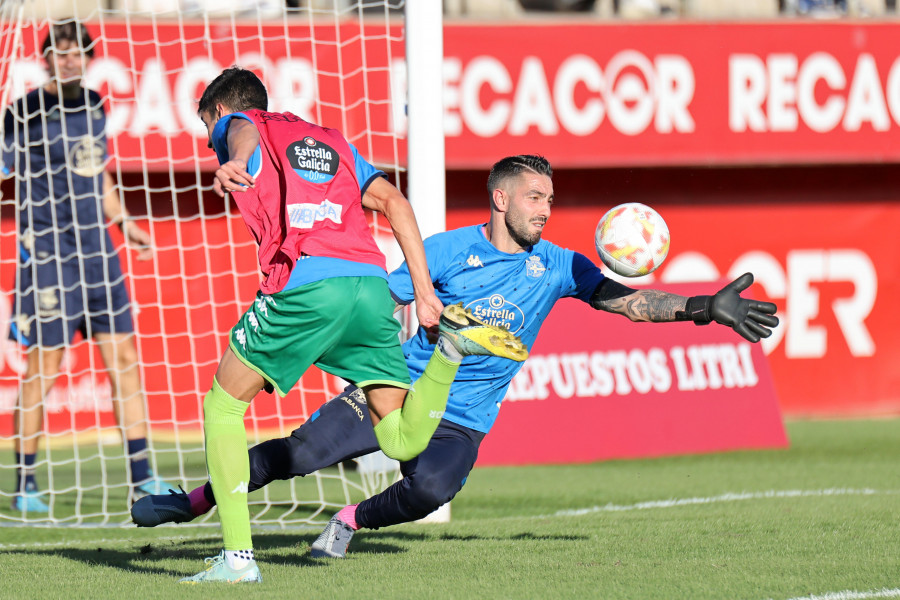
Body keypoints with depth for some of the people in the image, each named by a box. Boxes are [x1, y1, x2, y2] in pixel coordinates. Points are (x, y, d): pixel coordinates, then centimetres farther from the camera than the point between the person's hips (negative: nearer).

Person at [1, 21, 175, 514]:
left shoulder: (94, 106, 12)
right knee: (43, 369, -4)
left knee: (124, 357, 4)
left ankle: (141, 477, 9)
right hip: (47, 252, -6)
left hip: (96, 250, 6)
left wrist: (124, 222, 27)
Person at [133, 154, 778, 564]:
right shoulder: (449, 251, -4)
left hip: (461, 422, 2)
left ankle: (352, 520, -3)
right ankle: (193, 501, -2)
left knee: (432, 489, -31)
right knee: (300, 452, -19)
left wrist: (706, 308, -13)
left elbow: (629, 300, -1)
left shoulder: (556, 266, 4)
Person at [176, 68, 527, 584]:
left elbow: (244, 134, -8)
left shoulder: (237, 126, 19)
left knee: (223, 406, 12)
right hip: (372, 284, 5)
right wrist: (423, 291, 16)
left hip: (306, 284, -5)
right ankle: (451, 343, -16)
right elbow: (394, 202, 21)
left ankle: (238, 555, 4)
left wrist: (235, 164, -33)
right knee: (402, 442, 6)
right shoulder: (331, 140, 35)